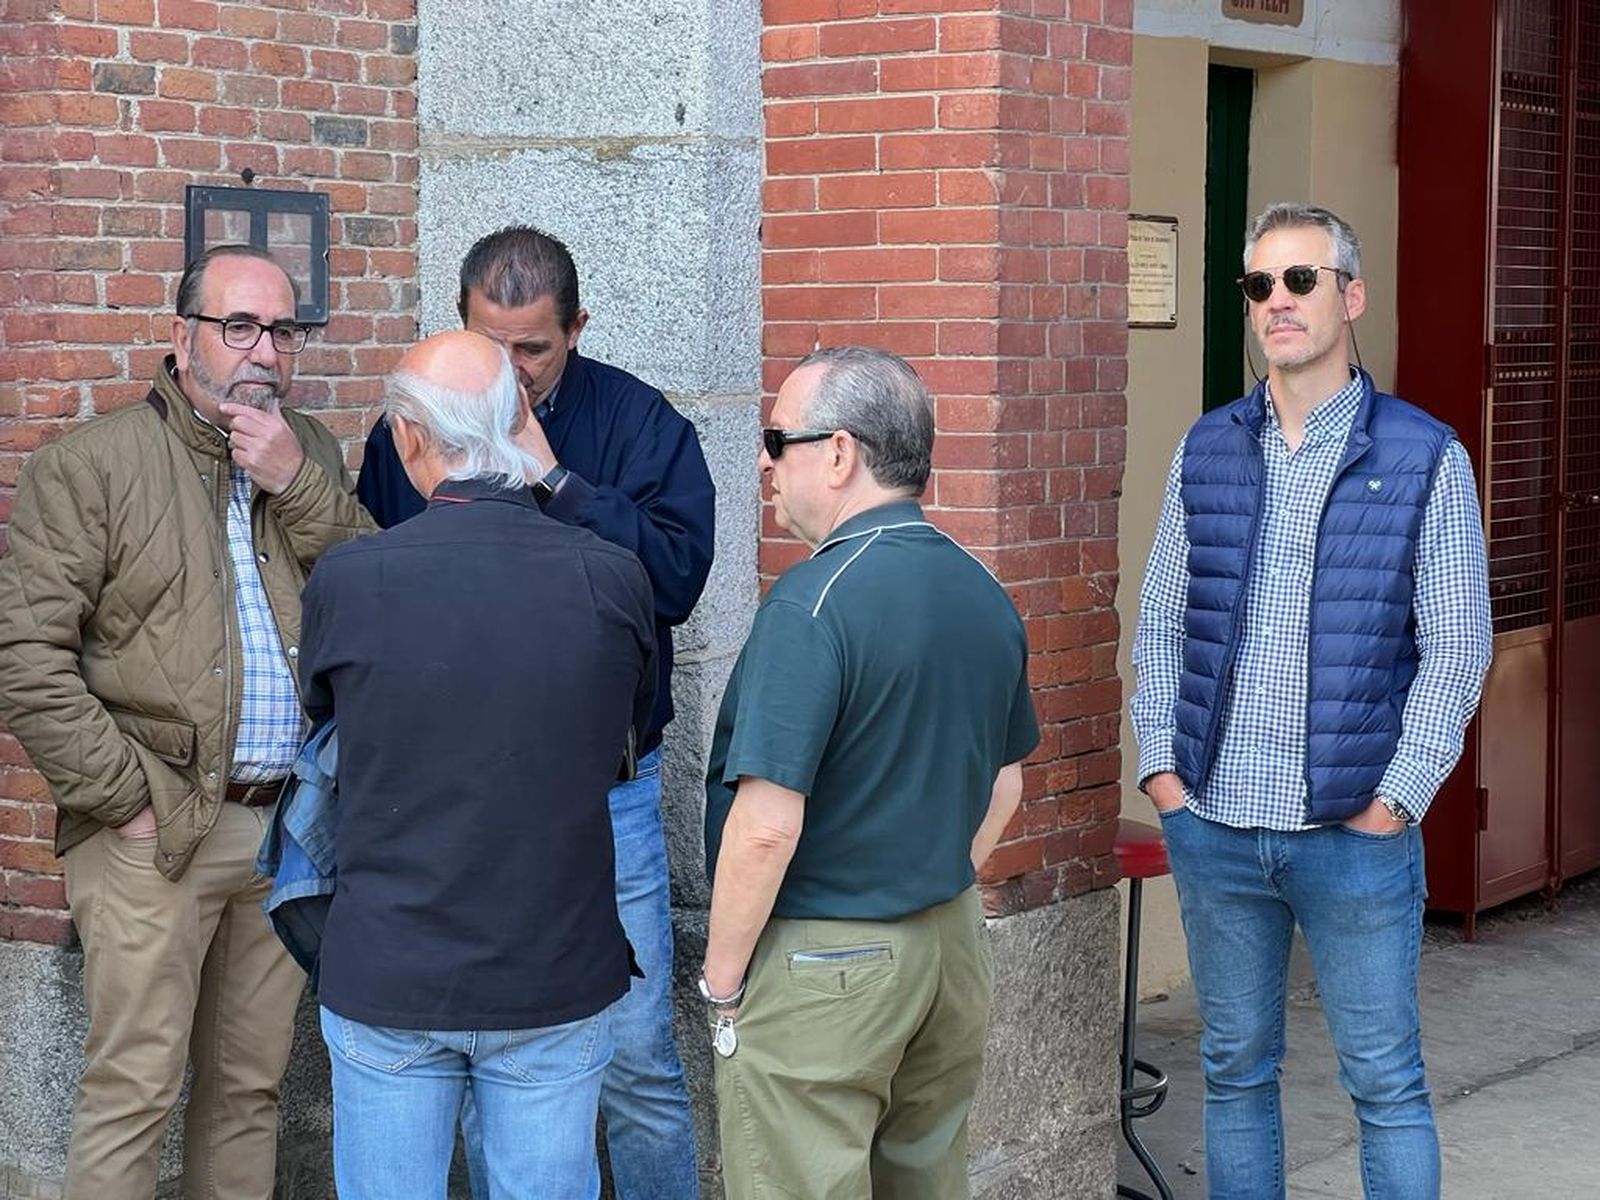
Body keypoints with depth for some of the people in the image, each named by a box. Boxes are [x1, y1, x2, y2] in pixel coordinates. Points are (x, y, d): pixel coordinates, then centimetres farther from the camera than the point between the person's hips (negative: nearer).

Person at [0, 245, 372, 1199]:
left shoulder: (311, 457, 12)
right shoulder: (92, 465, -3)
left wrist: (297, 484, -9)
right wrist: (124, 796, -12)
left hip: (289, 825, 5)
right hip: (156, 830, -5)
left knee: (251, 1084, 13)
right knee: (134, 1091, -3)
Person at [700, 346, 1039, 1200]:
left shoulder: (812, 604, -20)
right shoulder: (983, 594, 5)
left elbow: (767, 826, -23)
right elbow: (1004, 785, 16)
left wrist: (721, 981, -11)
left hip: (820, 969, -8)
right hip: (952, 947, 8)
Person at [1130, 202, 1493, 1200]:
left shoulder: (1425, 457, -3)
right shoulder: (1208, 451, 7)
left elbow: (1457, 648, -4)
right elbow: (1160, 623, 11)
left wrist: (1398, 797, -9)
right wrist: (1160, 763, 2)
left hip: (1355, 832, -3)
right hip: (1213, 826, 3)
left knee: (1387, 1081, 2)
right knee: (1236, 1069, 13)